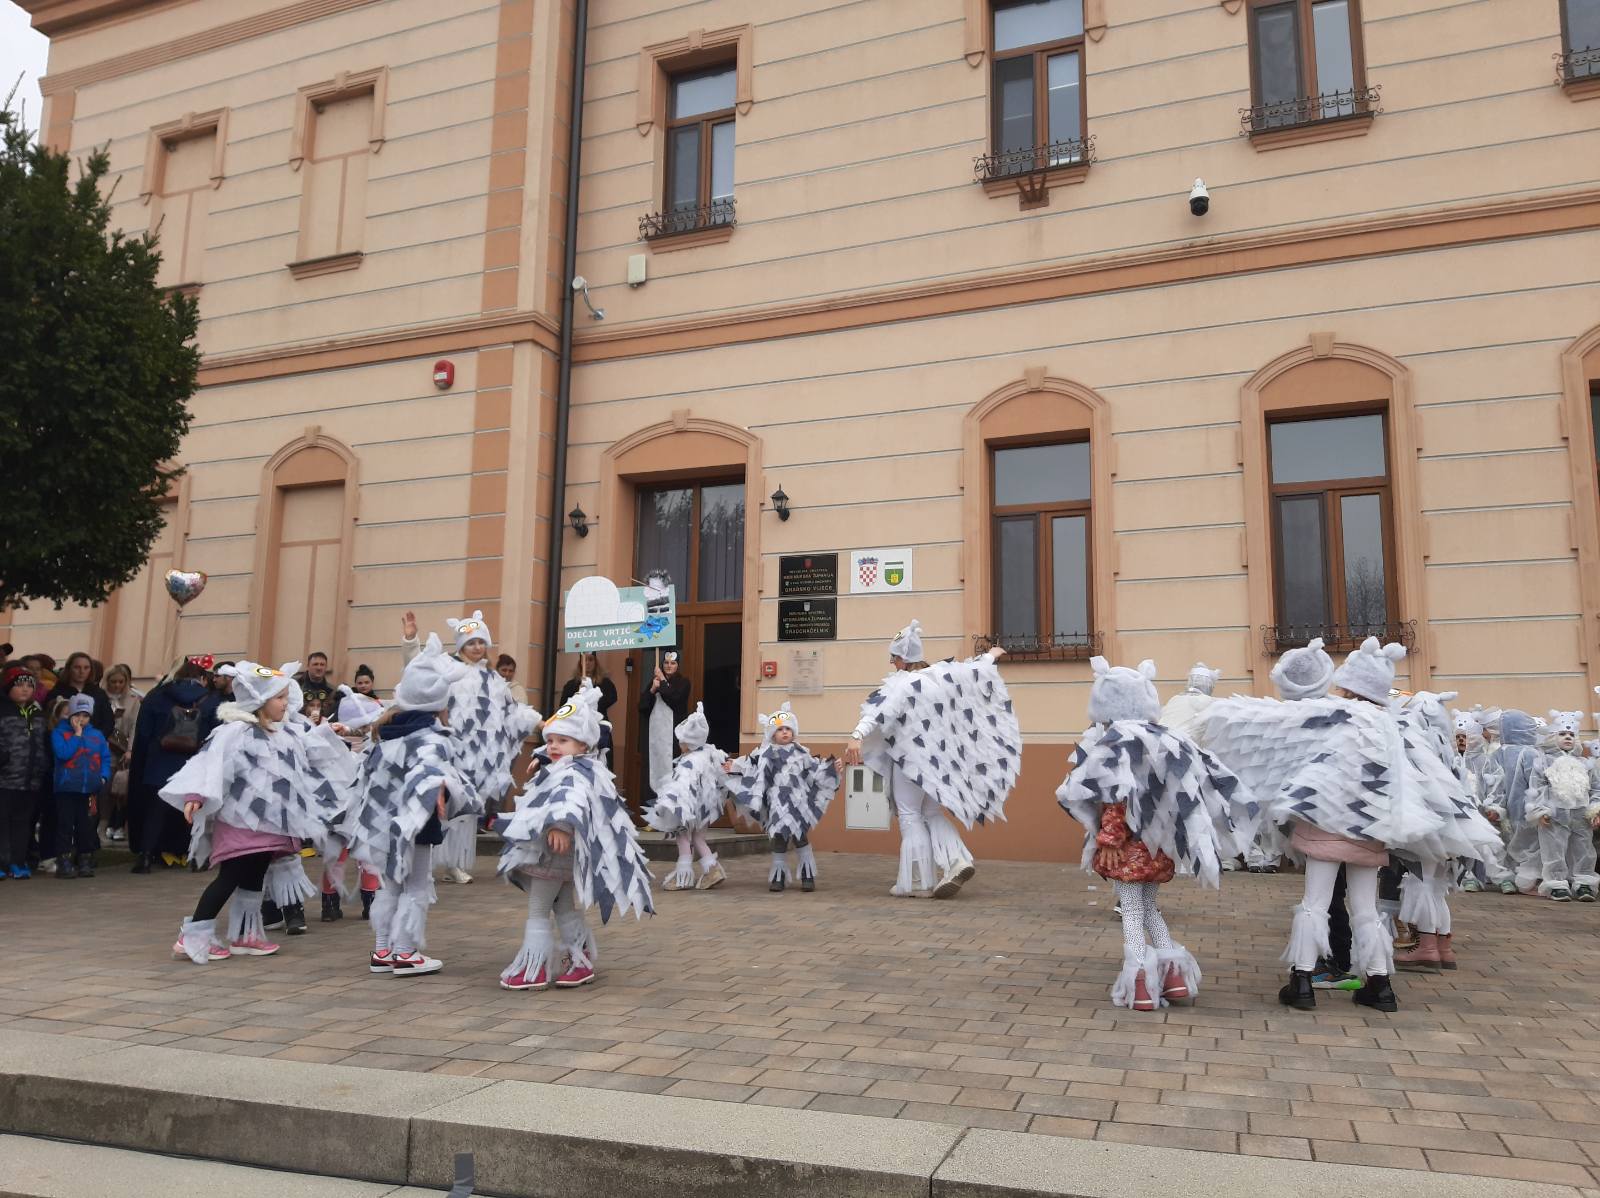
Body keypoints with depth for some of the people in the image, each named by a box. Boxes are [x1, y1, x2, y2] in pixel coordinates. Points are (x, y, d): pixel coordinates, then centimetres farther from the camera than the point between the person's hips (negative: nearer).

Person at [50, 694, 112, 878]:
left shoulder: (97, 735, 10)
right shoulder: (59, 733, -1)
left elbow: (106, 758, 10)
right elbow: (63, 753, -17)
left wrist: (104, 776, -4)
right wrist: (77, 735, -12)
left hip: (90, 789, 3)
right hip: (66, 788, -3)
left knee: (86, 826, 8)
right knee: (65, 826, 0)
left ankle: (85, 862, 16)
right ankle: (64, 862, 6)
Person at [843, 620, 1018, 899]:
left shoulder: (900, 684, -15)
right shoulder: (939, 674, 5)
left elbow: (880, 711, -32)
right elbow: (972, 670, 21)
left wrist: (857, 736, -45)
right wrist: (990, 657, 42)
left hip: (911, 758, -7)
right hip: (939, 758, 7)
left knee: (910, 816, 2)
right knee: (933, 814, 17)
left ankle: (918, 882, 2)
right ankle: (957, 861, -2)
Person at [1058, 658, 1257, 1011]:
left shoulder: (1114, 741, -14)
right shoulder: (1165, 740, 7)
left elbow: (1115, 797, -19)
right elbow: (1186, 789, 11)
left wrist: (1108, 839, -16)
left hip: (1129, 843, -7)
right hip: (1158, 843, 7)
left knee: (1131, 912, 0)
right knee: (1150, 908, 20)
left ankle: (1139, 984, -1)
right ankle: (1173, 973, 18)